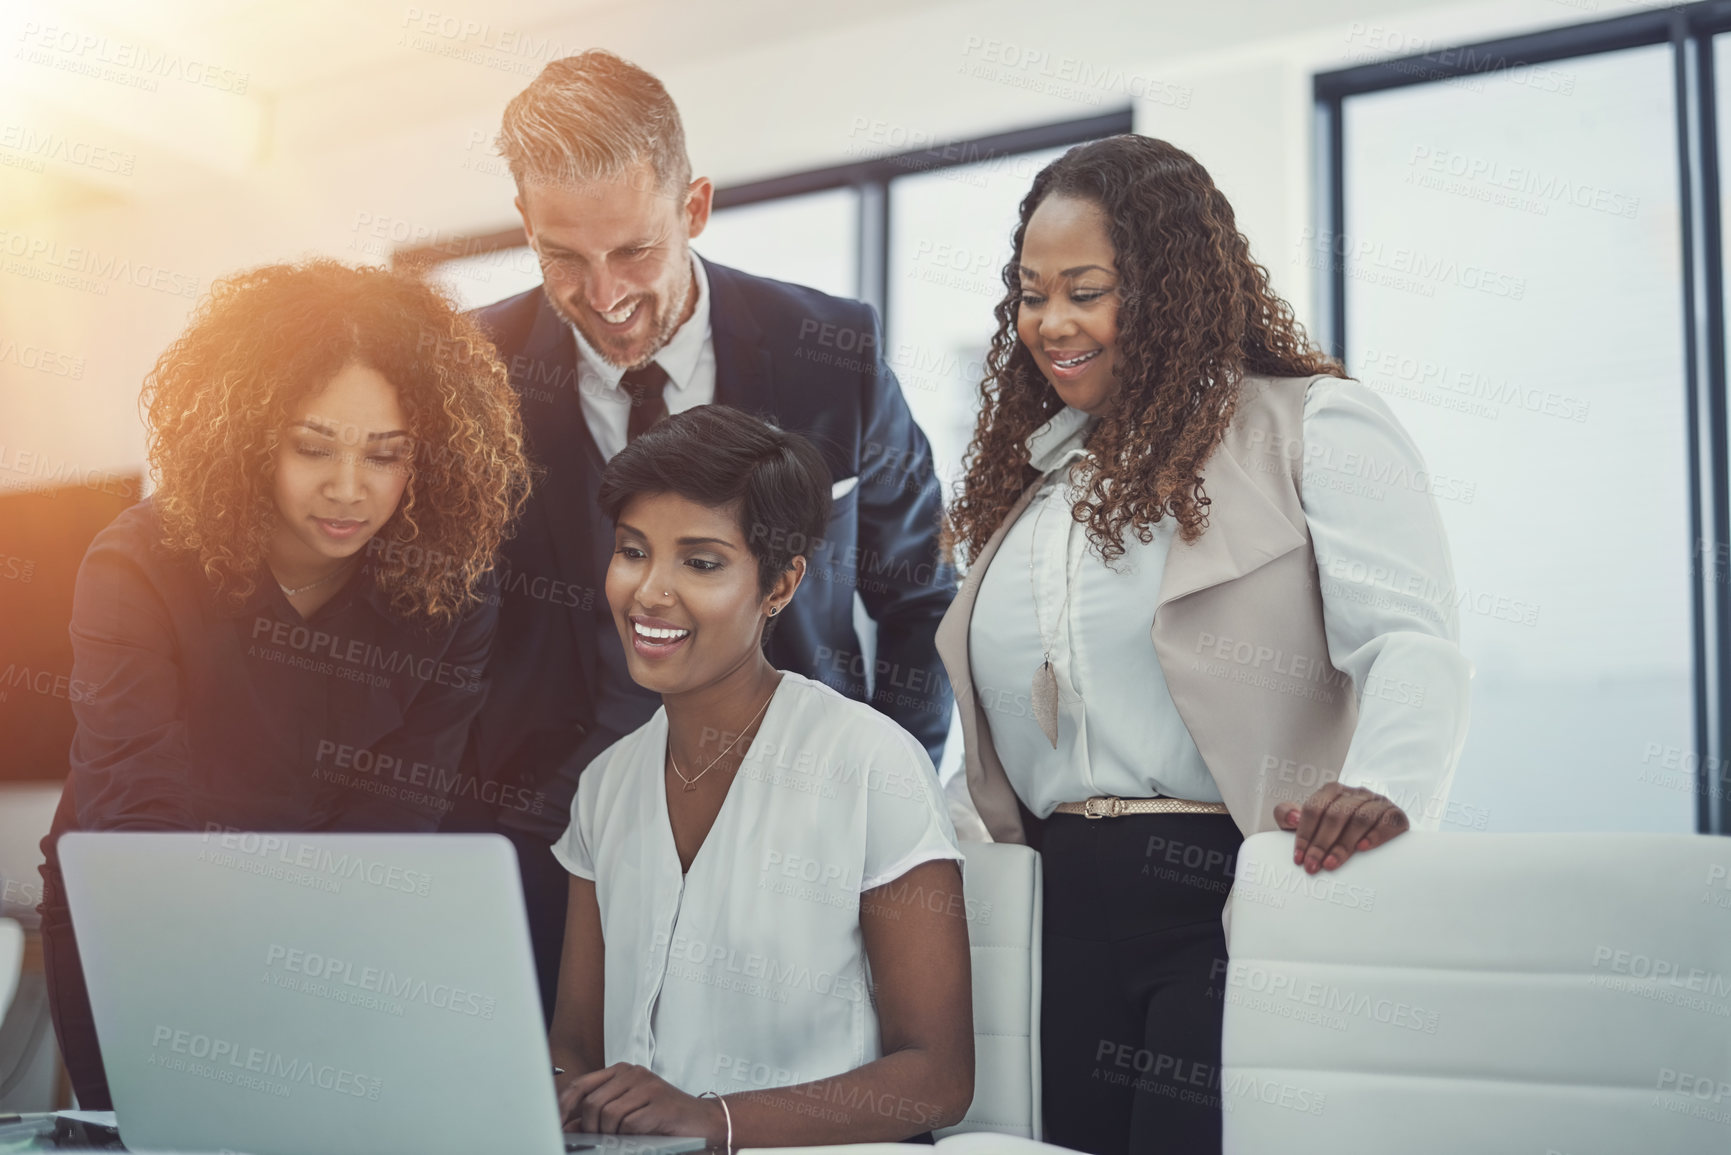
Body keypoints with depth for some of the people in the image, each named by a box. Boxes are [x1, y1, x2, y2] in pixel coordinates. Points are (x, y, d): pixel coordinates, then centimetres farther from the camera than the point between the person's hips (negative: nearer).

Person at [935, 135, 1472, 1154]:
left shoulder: (1314, 427, 1)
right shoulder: (1029, 475, 20)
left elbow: (1412, 641, -11)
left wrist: (1384, 788, -30)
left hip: (1237, 894, -5)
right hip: (1064, 907, 6)